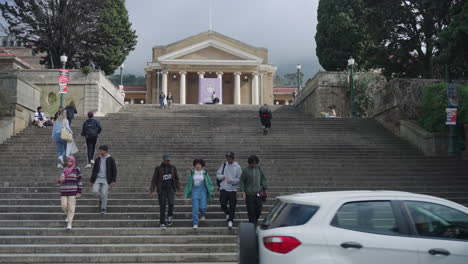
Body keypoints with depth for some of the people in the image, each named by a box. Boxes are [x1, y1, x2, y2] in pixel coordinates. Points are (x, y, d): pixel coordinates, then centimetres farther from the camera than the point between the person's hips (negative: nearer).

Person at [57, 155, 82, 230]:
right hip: (64, 191, 4)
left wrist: (79, 192, -8)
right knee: (64, 206, 0)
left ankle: (69, 223, 0)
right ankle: (68, 215, 31)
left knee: (71, 207, -6)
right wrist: (60, 180, -7)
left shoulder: (76, 170, -2)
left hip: (72, 191, -4)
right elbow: (61, 181, 18)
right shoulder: (64, 170, 12)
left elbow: (79, 181, -3)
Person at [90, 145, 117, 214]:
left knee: (104, 194, -8)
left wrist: (113, 181, -10)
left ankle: (103, 209, 7)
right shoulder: (97, 159, 8)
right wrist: (92, 180, 14)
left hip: (106, 180, -3)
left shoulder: (110, 160, -3)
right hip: (98, 178, 3)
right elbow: (94, 170, 15)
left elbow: (114, 171, -2)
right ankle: (101, 199, 17)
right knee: (95, 190, -14)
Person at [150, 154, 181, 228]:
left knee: (171, 203, -20)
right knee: (162, 207, -2)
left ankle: (170, 216, 8)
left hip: (171, 189, 1)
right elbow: (154, 180, -2)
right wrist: (152, 191, -8)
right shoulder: (158, 168, -2)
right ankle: (162, 223, 10)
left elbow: (176, 179, 12)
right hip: (162, 189, -1)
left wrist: (178, 189, 8)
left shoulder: (173, 168, 5)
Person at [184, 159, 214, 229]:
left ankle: (203, 215, 32)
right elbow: (188, 183, 12)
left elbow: (209, 183, 7)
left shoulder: (204, 173, 2)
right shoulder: (192, 173, 4)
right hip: (194, 191, 0)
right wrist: (186, 192, 12)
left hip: (203, 191, 0)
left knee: (202, 207, -5)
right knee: (195, 208, -6)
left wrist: (211, 192, 2)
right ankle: (195, 224, 0)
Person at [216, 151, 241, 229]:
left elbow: (239, 179, -2)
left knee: (232, 206, -5)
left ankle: (230, 221, 2)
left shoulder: (237, 167, -1)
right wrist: (221, 177, -13)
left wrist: (232, 181, -19)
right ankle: (227, 213, 30)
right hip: (223, 188, 2)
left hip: (233, 189, -2)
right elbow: (218, 174, 10)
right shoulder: (224, 165, 6)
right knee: (223, 204, 0)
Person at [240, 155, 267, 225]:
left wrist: (264, 188, 8)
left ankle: (254, 222, 23)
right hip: (249, 194, -4)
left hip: (258, 194, 4)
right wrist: (243, 191, -9)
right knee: (251, 211, -5)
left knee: (258, 210, 1)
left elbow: (263, 179, 19)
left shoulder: (259, 169, 9)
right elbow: (242, 181, -1)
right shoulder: (245, 170, -2)